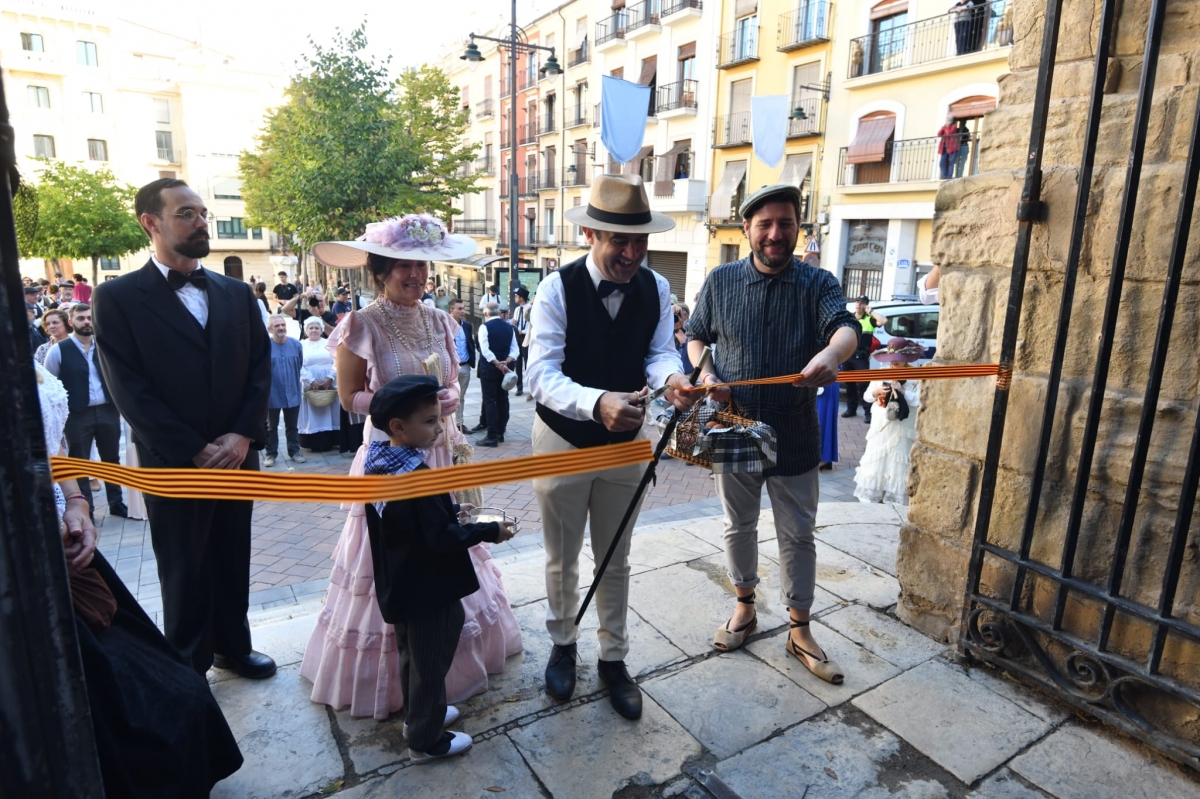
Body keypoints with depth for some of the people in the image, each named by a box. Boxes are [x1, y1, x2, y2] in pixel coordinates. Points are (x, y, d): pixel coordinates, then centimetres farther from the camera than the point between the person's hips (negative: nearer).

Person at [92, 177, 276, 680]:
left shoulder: (236, 293, 7)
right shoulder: (117, 298, -5)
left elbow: (261, 368, 3)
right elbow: (129, 390, -10)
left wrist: (242, 435, -10)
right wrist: (195, 453, -15)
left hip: (237, 457, 4)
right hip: (173, 466, -3)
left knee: (233, 562, 16)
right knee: (185, 574, 10)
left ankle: (233, 646, 36)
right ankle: (190, 667, 28)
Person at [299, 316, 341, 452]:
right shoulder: (301, 345, 5)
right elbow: (300, 367, -4)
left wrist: (329, 378, -13)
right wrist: (312, 381, -14)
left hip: (329, 384, 2)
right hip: (310, 386, -1)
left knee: (329, 413, 3)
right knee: (312, 415, -1)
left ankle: (329, 441, 8)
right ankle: (315, 443, 1)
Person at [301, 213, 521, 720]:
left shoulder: (438, 321, 3)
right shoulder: (362, 326, -11)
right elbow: (349, 397, -7)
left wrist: (451, 397, -10)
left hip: (439, 453, 5)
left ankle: (454, 652, 37)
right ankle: (391, 673, 27)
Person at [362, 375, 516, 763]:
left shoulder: (379, 465, 0)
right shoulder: (417, 478, -29)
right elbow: (441, 540, -27)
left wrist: (452, 511, 12)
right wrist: (490, 531, -18)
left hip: (400, 586, 9)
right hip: (427, 590, -9)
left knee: (412, 656, 26)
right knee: (430, 664, 9)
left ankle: (418, 715, 45)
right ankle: (425, 740, 27)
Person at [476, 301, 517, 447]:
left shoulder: (484, 327, -9)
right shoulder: (509, 327, 7)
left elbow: (485, 350, -19)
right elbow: (515, 349, 1)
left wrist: (498, 364, -18)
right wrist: (506, 362, -11)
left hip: (489, 367, -5)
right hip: (505, 367, 6)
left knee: (489, 401, -3)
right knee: (503, 400, 12)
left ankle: (492, 437, -5)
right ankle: (500, 433, 19)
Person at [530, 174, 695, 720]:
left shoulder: (656, 289, -7)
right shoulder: (557, 288, -20)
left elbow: (659, 351, -13)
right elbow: (543, 375, -29)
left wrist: (671, 378, -38)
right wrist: (596, 403, -48)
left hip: (626, 439, 3)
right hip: (563, 440, -2)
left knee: (615, 559, 18)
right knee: (562, 559, 17)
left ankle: (613, 660, 38)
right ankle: (563, 645, 44)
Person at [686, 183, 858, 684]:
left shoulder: (817, 283, -4)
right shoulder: (721, 281, 0)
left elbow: (845, 326, -21)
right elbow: (696, 336, 10)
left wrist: (831, 352, -45)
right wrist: (706, 374, -11)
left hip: (794, 436, -1)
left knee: (798, 535, 10)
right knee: (739, 526, 17)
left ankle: (800, 631, 27)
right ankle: (744, 605, 39)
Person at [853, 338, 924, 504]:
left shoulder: (916, 376, -7)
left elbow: (918, 400, -16)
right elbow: (867, 396, 5)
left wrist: (901, 391, -23)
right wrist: (876, 391, -14)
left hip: (902, 431, -3)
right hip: (880, 427, 4)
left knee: (897, 465, 2)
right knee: (875, 462, 9)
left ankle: (895, 500, 11)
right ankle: (871, 498, 19)